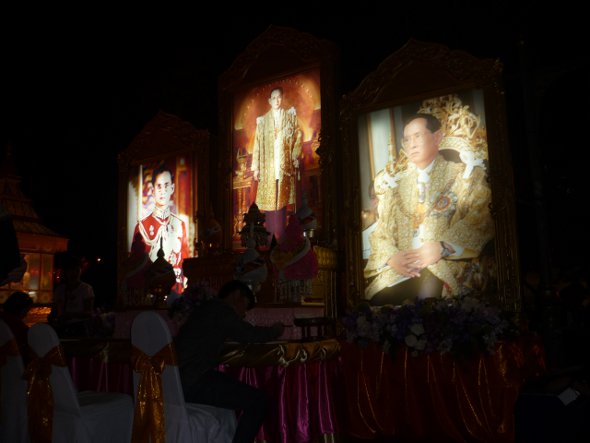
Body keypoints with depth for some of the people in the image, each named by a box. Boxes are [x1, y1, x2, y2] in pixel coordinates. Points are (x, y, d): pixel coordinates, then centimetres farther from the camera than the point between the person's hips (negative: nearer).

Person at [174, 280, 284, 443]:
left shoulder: (206, 309, 23)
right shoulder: (220, 308, -5)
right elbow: (250, 334, -5)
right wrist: (275, 331, 12)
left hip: (179, 379, 10)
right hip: (193, 381, -10)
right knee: (258, 400, -14)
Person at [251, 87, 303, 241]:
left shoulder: (290, 116, 9)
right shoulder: (262, 120, 8)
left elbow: (298, 137, 6)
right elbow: (257, 144, 5)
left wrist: (294, 158, -4)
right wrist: (256, 167, 0)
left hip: (284, 166, 0)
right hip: (268, 166, 0)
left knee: (281, 198, -3)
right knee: (268, 198, -2)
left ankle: (279, 233, 2)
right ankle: (271, 233, 4)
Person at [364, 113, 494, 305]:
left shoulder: (464, 175, 10)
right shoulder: (396, 183, 20)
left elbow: (481, 220, -5)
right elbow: (380, 232, 14)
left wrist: (441, 247, -17)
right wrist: (391, 257, -7)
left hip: (446, 264, -3)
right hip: (400, 268, 3)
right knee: (378, 300, -22)